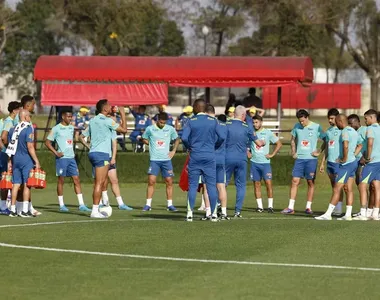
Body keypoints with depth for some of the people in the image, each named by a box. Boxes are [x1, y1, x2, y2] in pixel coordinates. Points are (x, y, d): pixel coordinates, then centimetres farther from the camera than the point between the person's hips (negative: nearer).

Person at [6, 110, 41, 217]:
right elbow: (30, 147, -16)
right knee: (26, 184, -2)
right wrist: (36, 161, -13)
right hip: (26, 160, -6)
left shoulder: (13, 129, 10)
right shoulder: (28, 129, -12)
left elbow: (10, 146, 14)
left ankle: (13, 210, 10)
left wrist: (10, 162, 20)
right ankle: (25, 210, -4)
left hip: (15, 159, 6)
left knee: (16, 184, 9)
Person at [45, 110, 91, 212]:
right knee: (61, 181, 1)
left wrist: (72, 152, 16)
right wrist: (55, 152, -14)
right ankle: (61, 205, 8)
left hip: (71, 158, 6)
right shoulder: (56, 129, -5)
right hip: (62, 158, -6)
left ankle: (81, 205, -1)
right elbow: (47, 142, -4)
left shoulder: (71, 128, 13)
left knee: (76, 180, 0)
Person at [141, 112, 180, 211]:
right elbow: (144, 139, 13)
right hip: (154, 160, -2)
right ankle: (148, 204, -3)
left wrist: (173, 151, 7)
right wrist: (152, 145, 2)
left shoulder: (170, 129, 2)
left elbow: (177, 139, 17)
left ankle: (170, 205, 10)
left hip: (166, 159, 2)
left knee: (169, 182, 1)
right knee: (151, 181, -9)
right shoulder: (150, 129, -2)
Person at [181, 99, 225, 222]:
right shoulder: (213, 121, 1)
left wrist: (190, 147, 9)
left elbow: (184, 138, -10)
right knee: (211, 185, 4)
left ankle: (190, 213, 0)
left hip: (195, 157, -1)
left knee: (192, 185, 4)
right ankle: (214, 213, 2)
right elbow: (221, 137, -3)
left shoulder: (191, 121, -3)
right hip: (210, 157, 1)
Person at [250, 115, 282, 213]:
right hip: (254, 162, 2)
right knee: (257, 184, 3)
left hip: (265, 162, -2)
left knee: (268, 183, -10)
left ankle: (270, 206, -4)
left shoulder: (268, 133, 0)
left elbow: (279, 144, 6)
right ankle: (260, 206, 9)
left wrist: (272, 154, -1)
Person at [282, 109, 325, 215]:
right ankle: (290, 207, -4)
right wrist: (293, 152, 10)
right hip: (299, 158, 3)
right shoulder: (297, 127, 6)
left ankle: (308, 207, 9)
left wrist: (319, 152, -4)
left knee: (310, 182, 1)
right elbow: (293, 140, 20)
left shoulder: (316, 127, -4)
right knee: (295, 181, -3)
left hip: (311, 159, -3)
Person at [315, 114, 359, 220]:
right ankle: (348, 215, 7)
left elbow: (345, 146, -28)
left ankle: (328, 214, -7)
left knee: (336, 189, -8)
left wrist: (344, 159, -18)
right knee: (348, 189, 9)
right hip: (353, 162, 10)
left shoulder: (345, 132, -15)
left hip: (346, 164, -10)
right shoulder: (354, 131, 15)